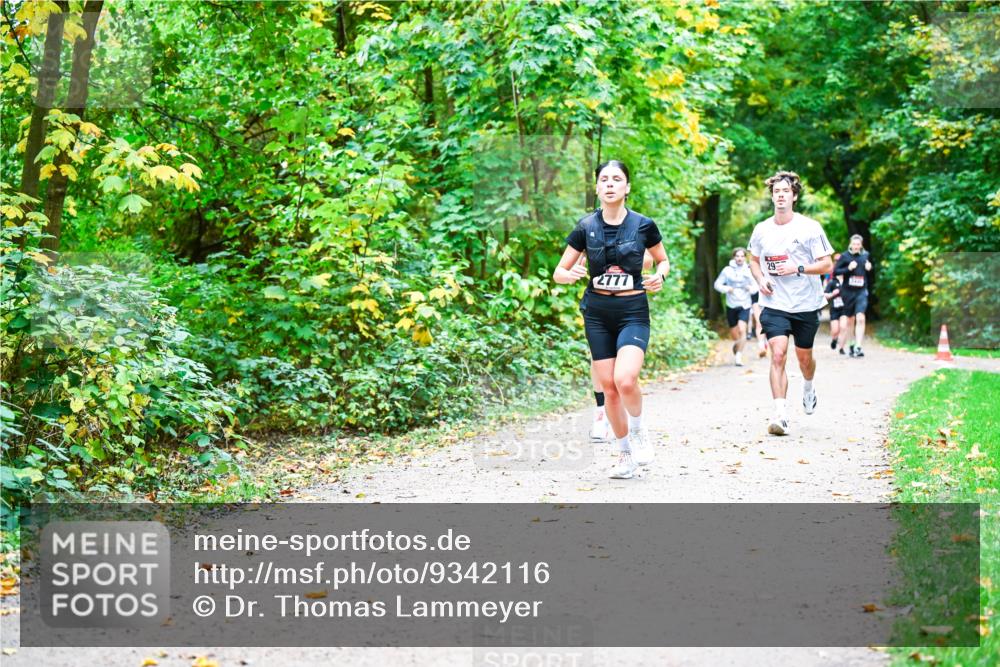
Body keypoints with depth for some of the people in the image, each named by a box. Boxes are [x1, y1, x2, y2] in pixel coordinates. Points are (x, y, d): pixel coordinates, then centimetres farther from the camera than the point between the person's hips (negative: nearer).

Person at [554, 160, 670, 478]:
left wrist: (659, 275, -8)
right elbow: (559, 272, 3)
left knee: (625, 380, -22)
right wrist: (568, 275, -20)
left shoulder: (643, 225, -3)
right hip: (597, 312, 2)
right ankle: (625, 453, 19)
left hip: (633, 311, -2)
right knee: (608, 386, 2)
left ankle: (638, 430, 7)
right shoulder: (586, 227, 0)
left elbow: (663, 260, 14)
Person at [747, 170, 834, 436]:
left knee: (804, 356, 13)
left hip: (806, 304, 0)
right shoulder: (762, 229, 3)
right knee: (777, 354, -16)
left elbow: (827, 265, -4)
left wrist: (797, 268, -19)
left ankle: (808, 388, 48)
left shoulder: (810, 228, -6)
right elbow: (754, 260, 20)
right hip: (774, 304, 0)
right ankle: (780, 414, -19)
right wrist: (761, 278, -1)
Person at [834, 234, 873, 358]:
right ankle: (852, 345, 29)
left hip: (862, 292, 0)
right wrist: (848, 268, -18)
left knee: (860, 318, -16)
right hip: (848, 292, 0)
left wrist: (869, 268, 0)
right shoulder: (845, 256, -3)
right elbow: (835, 271, -4)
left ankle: (858, 347, -20)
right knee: (849, 320, 10)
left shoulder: (866, 255, 6)